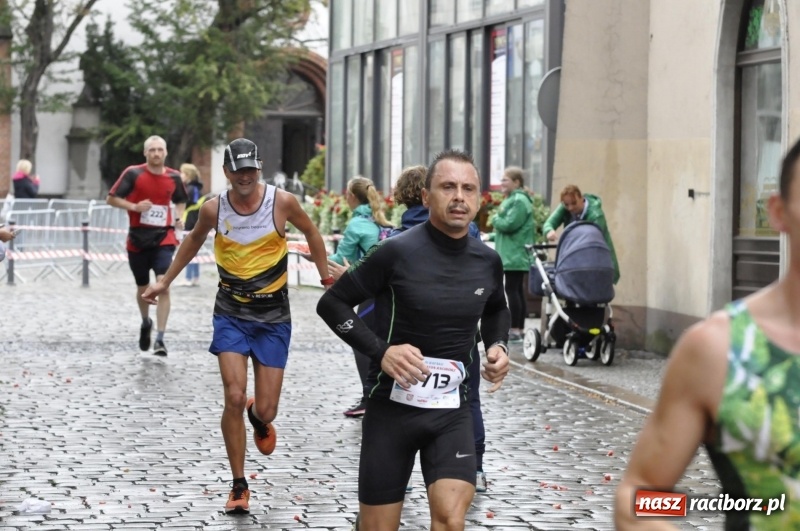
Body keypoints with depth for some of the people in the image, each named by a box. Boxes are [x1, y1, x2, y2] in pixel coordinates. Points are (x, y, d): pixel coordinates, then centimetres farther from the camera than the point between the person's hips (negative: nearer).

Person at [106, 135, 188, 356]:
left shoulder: (174, 177, 3)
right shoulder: (133, 174, -5)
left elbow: (180, 201, 22)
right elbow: (111, 198, -4)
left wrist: (178, 217, 2)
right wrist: (134, 206, -19)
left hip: (163, 239, 0)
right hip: (138, 239, 0)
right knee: (143, 288, 14)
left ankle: (159, 339, -16)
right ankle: (146, 323, 45)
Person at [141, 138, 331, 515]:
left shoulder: (282, 202, -12)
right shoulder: (213, 209, -8)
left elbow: (311, 233, 8)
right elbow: (194, 240, 14)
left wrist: (326, 279, 11)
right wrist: (165, 281, 18)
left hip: (273, 316, 0)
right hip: (231, 313, 0)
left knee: (265, 411, 0)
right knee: (234, 398, -14)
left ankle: (259, 419, 42)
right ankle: (239, 487, 1)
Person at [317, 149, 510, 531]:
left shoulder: (487, 261, 1)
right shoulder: (398, 252, -12)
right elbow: (332, 303, -7)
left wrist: (497, 345, 4)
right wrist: (380, 350, -19)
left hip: (452, 412, 3)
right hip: (392, 407, -2)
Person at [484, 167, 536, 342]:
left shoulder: (520, 201, -13)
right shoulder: (511, 199, 20)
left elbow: (509, 224, -22)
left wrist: (495, 219, -4)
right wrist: (491, 236, 16)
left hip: (515, 255, -10)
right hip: (511, 254, 10)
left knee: (512, 290, -10)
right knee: (517, 290, 10)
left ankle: (515, 330, -10)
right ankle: (519, 329, 13)